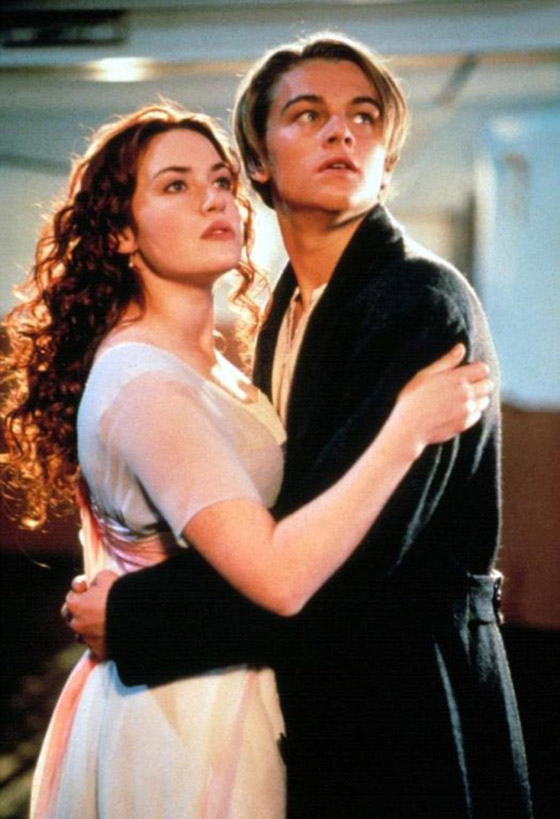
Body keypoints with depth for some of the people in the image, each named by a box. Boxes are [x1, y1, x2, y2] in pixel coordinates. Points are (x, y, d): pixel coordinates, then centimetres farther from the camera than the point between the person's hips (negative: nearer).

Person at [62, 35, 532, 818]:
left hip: (410, 704, -7)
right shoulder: (288, 305, 8)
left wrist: (133, 613, -20)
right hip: (316, 696, 7)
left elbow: (336, 545, -26)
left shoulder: (424, 304, -18)